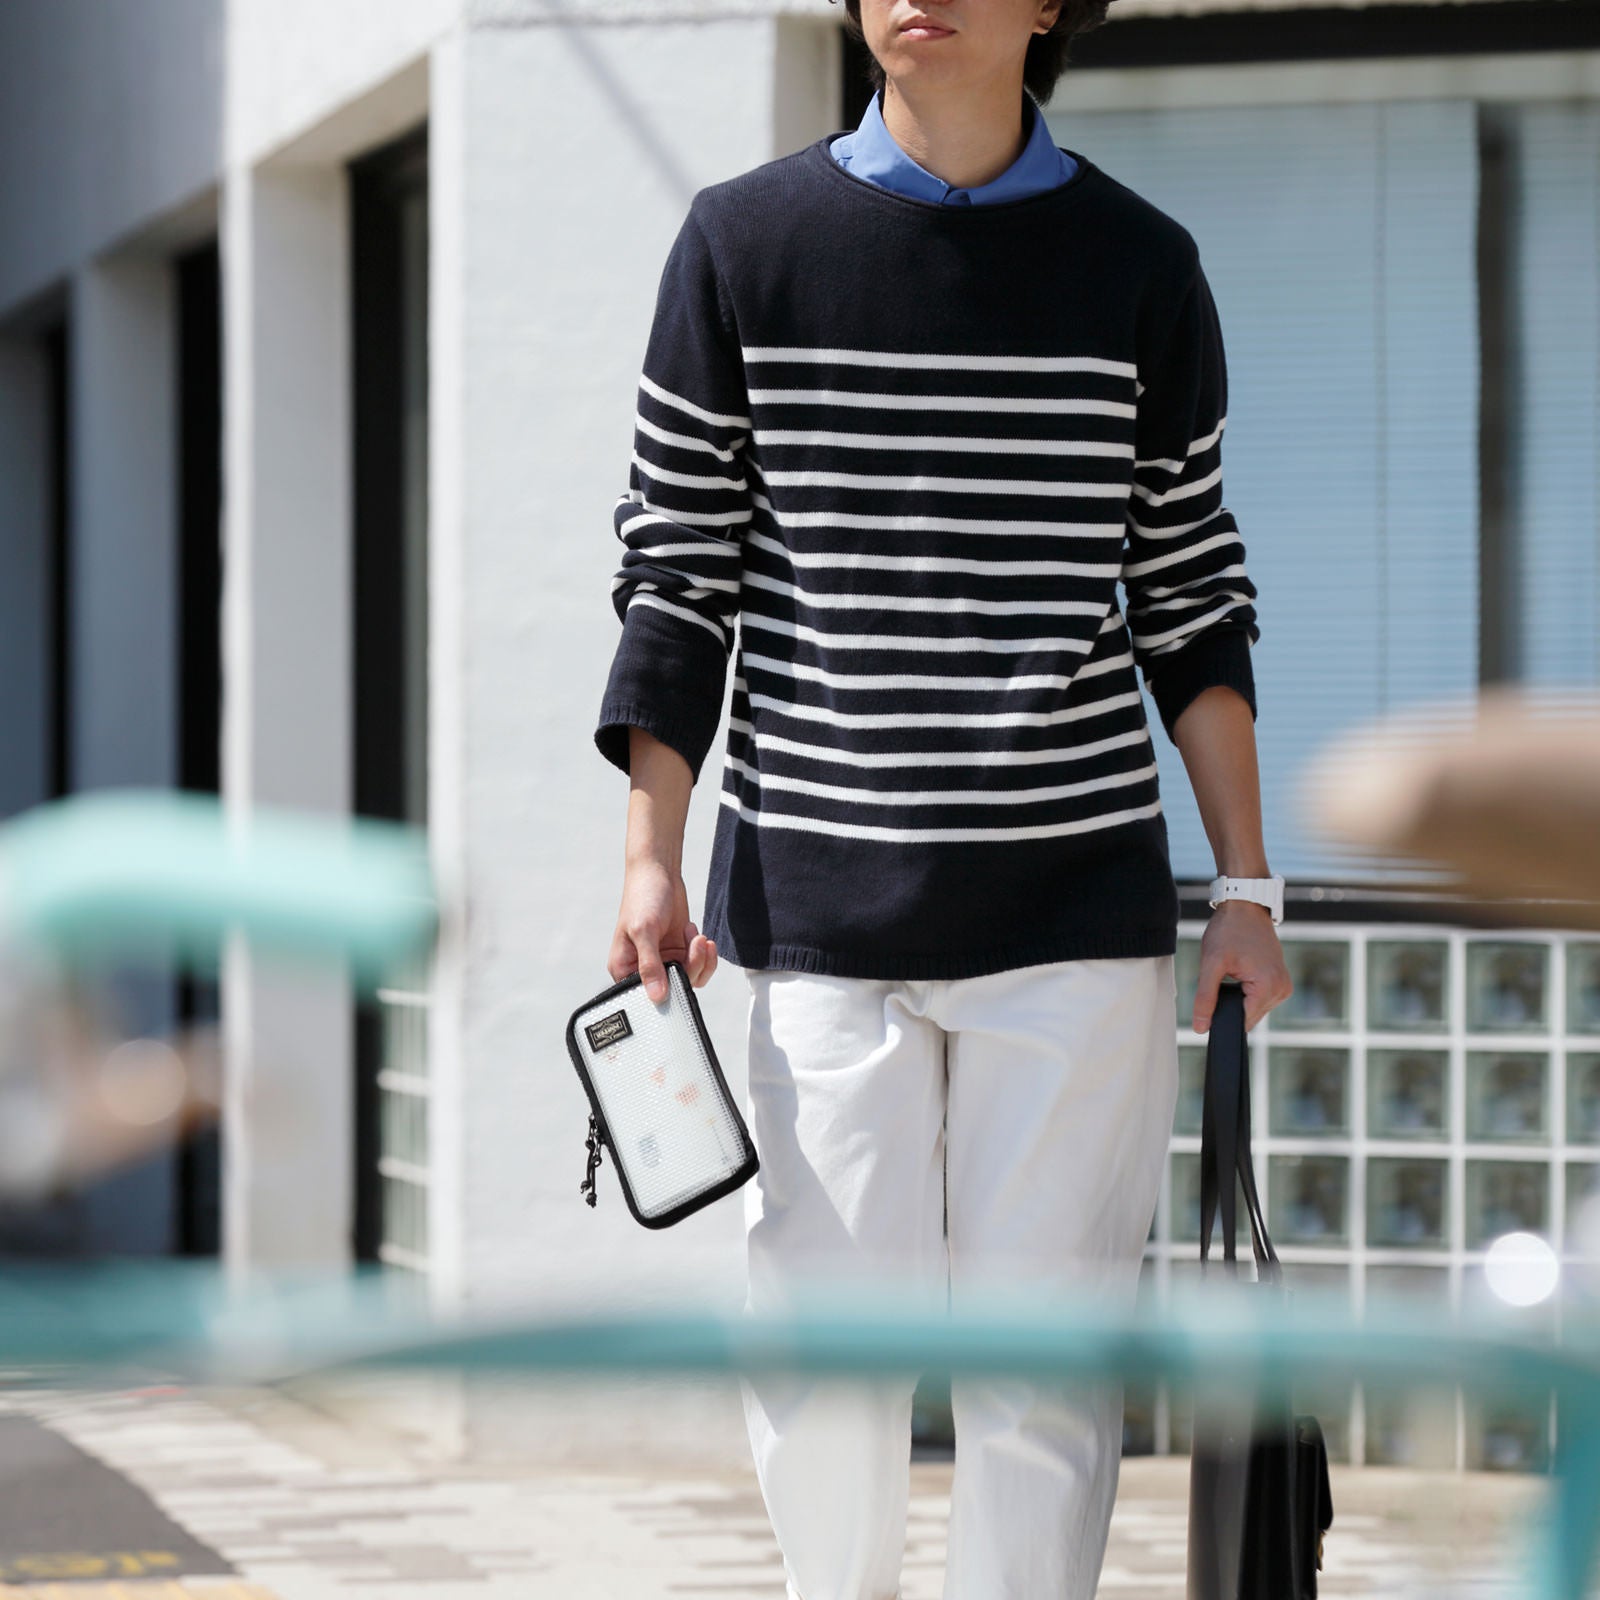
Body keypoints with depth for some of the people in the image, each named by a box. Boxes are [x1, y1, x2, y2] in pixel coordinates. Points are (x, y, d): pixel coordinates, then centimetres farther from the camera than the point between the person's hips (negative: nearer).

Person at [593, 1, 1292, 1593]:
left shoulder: (1140, 266, 5)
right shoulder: (744, 242, 3)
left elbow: (1190, 598, 9)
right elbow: (679, 574, 6)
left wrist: (1245, 889, 5)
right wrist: (652, 858, 0)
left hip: (1079, 915, 0)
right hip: (818, 903, 0)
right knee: (826, 1345, 0)